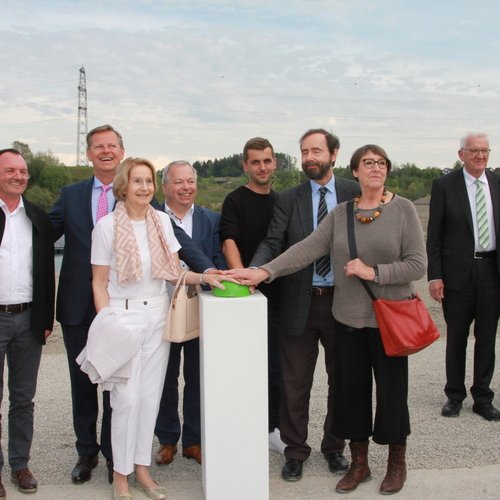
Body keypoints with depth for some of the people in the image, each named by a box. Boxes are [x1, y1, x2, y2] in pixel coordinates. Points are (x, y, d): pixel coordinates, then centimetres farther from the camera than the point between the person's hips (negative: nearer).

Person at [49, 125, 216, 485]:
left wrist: (207, 268, -23)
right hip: (77, 306, 3)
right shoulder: (71, 195, 6)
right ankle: (86, 451, 34)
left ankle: (114, 454, 28)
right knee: (82, 383, 14)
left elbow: (174, 235, -11)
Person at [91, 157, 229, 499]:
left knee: (150, 395, 10)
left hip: (157, 316, 4)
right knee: (127, 398, -3)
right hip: (123, 316, -4)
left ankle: (142, 468, 26)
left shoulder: (162, 221, 3)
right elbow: (100, 284, -4)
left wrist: (203, 277, -12)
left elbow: (174, 274, 5)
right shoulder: (107, 225, -7)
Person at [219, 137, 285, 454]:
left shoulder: (281, 201, 14)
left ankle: (272, 427, 22)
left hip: (277, 294, 5)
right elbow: (229, 242, -16)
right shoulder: (236, 200, -3)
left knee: (275, 365, 10)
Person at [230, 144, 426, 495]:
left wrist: (373, 272, -19)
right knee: (351, 390, 9)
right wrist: (265, 272, -17)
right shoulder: (340, 214, 4)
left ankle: (397, 461, 32)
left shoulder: (403, 209, -5)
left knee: (391, 390, 8)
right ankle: (359, 463, 29)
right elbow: (307, 249, -6)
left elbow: (418, 264, -8)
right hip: (349, 319, 3)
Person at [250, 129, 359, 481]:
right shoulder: (288, 200, 2)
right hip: (300, 303, 0)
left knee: (341, 379, 15)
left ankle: (334, 446, 34)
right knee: (295, 382, 8)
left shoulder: (355, 193, 2)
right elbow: (272, 243, -7)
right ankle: (296, 451, 25)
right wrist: (253, 271, -25)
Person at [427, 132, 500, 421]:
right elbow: (434, 235, -3)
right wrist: (435, 276, -9)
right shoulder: (444, 186, -2)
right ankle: (455, 396, 24)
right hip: (458, 271, -2)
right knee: (456, 338, 9)